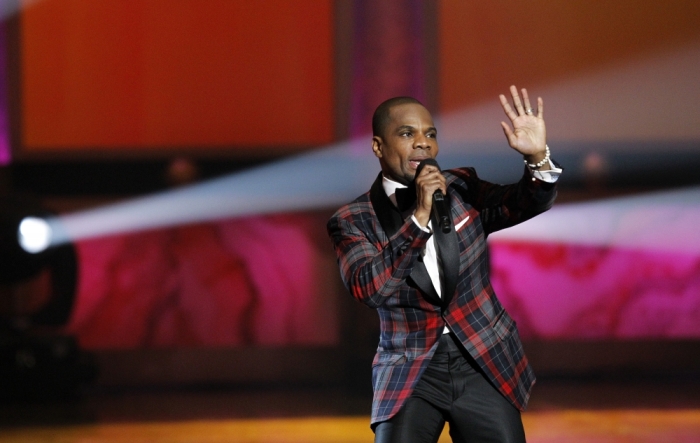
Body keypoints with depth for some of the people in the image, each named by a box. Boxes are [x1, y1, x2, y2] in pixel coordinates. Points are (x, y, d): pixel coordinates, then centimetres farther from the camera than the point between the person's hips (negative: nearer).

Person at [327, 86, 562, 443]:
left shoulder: (462, 189, 6)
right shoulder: (352, 222, -3)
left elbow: (526, 204, -5)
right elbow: (367, 288, -19)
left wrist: (537, 158, -26)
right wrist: (418, 217, -24)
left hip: (484, 363, 2)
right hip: (409, 372, -2)